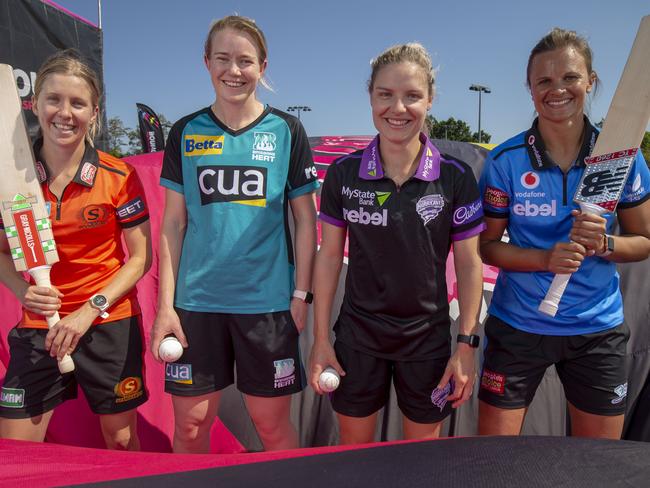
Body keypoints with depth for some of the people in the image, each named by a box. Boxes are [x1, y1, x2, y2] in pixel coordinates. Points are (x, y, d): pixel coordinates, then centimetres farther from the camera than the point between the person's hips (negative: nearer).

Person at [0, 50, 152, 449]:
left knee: (122, 441, 14)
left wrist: (91, 310, -16)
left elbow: (141, 258, -7)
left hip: (110, 325, -2)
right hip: (38, 327, 2)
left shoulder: (119, 176, -10)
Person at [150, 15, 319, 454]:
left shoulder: (286, 131, 1)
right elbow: (174, 223, 5)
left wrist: (302, 294, -3)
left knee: (272, 424, 9)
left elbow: (306, 220, 2)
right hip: (196, 300, 2)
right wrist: (166, 303, 0)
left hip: (268, 300, -1)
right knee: (190, 426, 11)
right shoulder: (186, 133, 6)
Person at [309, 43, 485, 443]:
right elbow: (329, 256, -2)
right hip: (357, 336, 1)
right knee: (353, 449, 18)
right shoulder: (344, 174, -7)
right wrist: (321, 338, -1)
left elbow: (469, 264, -4)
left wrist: (467, 344, -5)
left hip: (428, 339, 0)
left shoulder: (456, 177, -10)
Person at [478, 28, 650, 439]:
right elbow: (488, 246, -4)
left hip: (597, 330, 2)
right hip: (518, 327, -1)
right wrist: (547, 258, -21)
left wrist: (604, 244, -18)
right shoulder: (505, 160, -8)